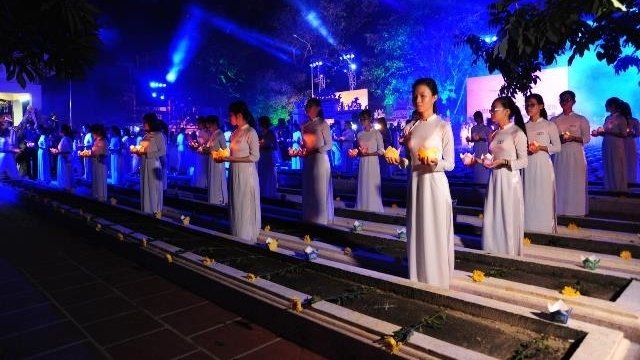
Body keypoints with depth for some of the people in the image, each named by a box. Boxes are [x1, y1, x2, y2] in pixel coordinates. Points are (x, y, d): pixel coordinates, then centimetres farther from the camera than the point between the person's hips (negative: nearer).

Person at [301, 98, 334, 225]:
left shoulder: (323, 124, -7)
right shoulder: (304, 125, 9)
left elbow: (329, 144, -9)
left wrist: (315, 150, -18)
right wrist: (302, 150, -5)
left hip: (320, 159, -6)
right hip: (307, 161, 6)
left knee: (320, 189, 0)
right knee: (308, 189, 10)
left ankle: (321, 218, 10)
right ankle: (309, 216, 20)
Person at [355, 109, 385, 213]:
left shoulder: (376, 133, -4)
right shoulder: (359, 134, 10)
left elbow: (381, 151, -7)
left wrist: (368, 153, -17)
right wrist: (356, 152, -4)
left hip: (372, 163, -4)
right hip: (362, 163, 4)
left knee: (372, 186, -3)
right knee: (363, 185, 5)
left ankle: (374, 209, 5)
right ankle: (363, 208, 11)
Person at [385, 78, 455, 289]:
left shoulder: (443, 126, -7)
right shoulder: (410, 126, 8)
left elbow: (450, 164, -6)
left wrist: (435, 163, -25)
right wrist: (398, 160, -7)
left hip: (435, 184, -5)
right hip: (415, 183, 5)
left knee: (435, 232, 2)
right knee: (416, 230, 11)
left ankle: (437, 279, 18)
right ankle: (418, 277, 25)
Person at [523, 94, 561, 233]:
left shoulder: (549, 125, 0)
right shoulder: (524, 127, 10)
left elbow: (557, 147, 0)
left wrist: (541, 147, -14)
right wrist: (524, 148, -7)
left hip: (543, 165, -3)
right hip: (528, 166, 3)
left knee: (544, 196, -1)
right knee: (528, 195, 4)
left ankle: (545, 227, 9)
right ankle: (529, 226, 13)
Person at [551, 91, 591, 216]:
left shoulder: (581, 120, 4)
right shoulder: (554, 120, 9)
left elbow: (587, 138, 0)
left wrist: (572, 138, -16)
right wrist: (559, 139, -11)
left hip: (576, 155, -1)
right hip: (560, 155, 2)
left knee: (577, 182, -2)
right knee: (560, 182, 0)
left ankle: (577, 210, 8)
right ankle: (560, 209, 9)